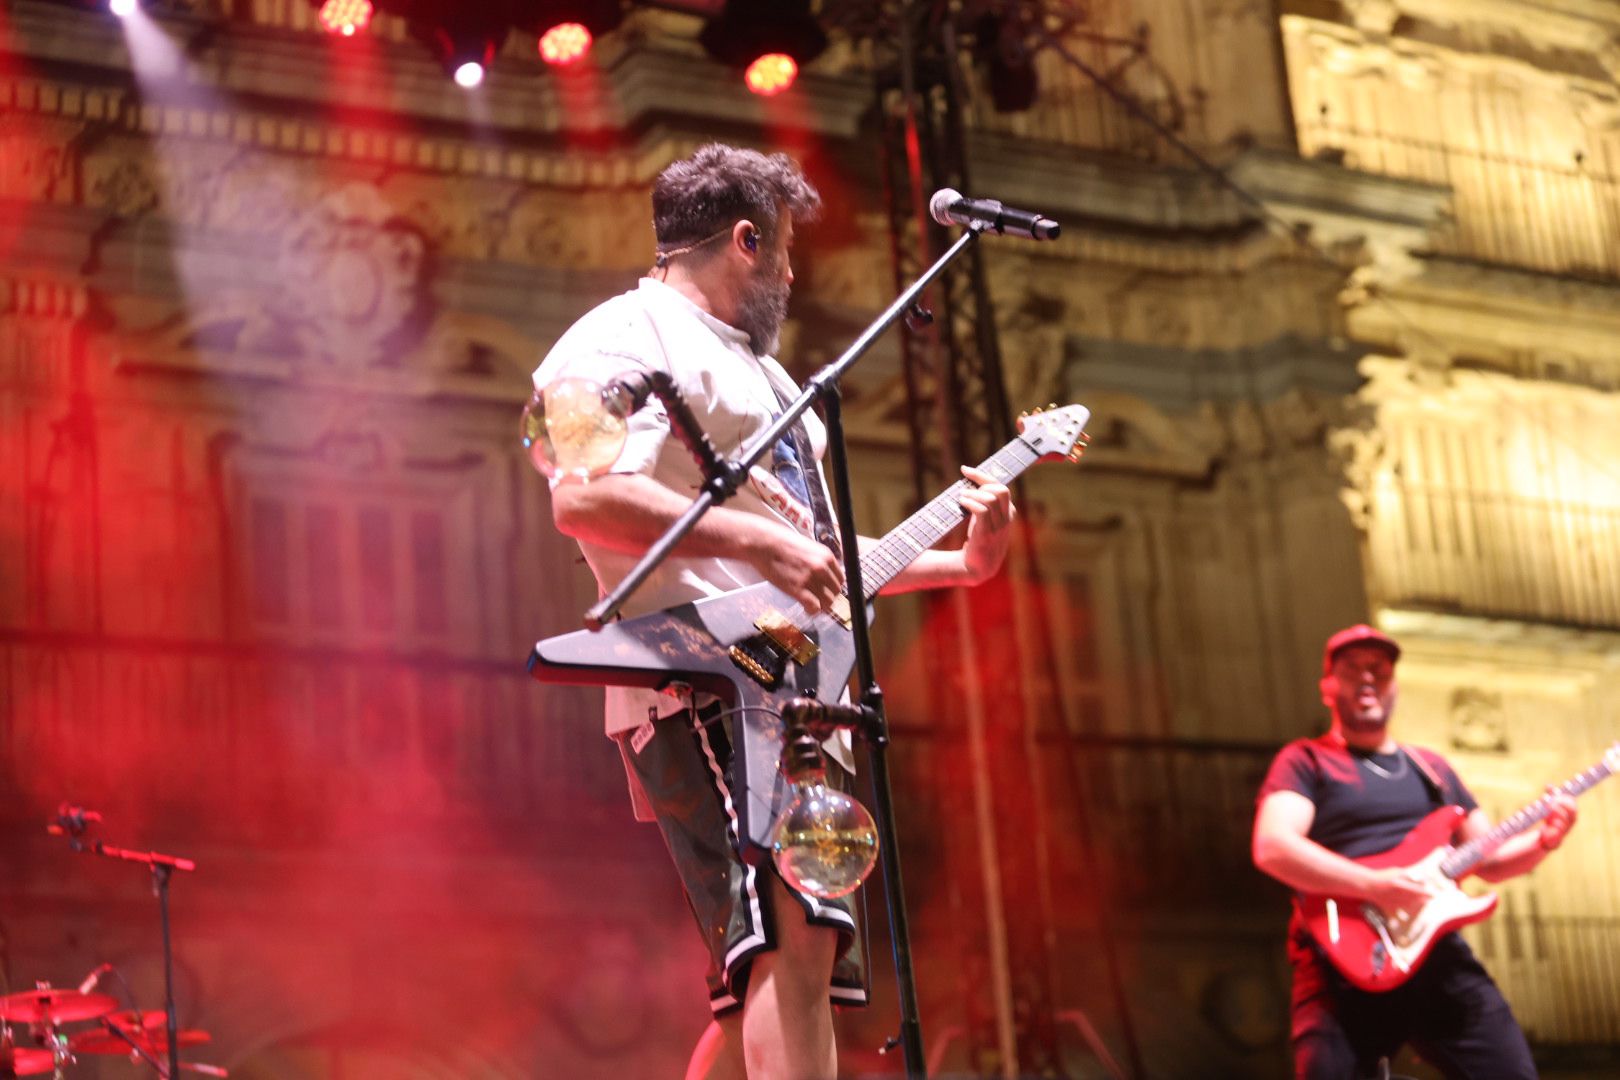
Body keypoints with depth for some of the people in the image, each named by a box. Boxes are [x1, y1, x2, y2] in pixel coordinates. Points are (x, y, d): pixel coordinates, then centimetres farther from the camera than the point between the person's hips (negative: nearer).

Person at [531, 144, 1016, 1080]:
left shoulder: (757, 369, 30)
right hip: (700, 692, -10)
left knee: (765, 990, 9)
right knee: (794, 931, -26)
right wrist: (755, 538, -21)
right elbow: (585, 498, -20)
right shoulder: (627, 338, -2)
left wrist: (962, 565, 23)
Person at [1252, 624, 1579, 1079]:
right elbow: (1272, 847, -12)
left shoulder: (1431, 768, 24)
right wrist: (1373, 885, -21)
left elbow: (1489, 860, 25)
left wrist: (1541, 841, 3)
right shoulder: (1306, 762, 6)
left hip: (1440, 957, 5)